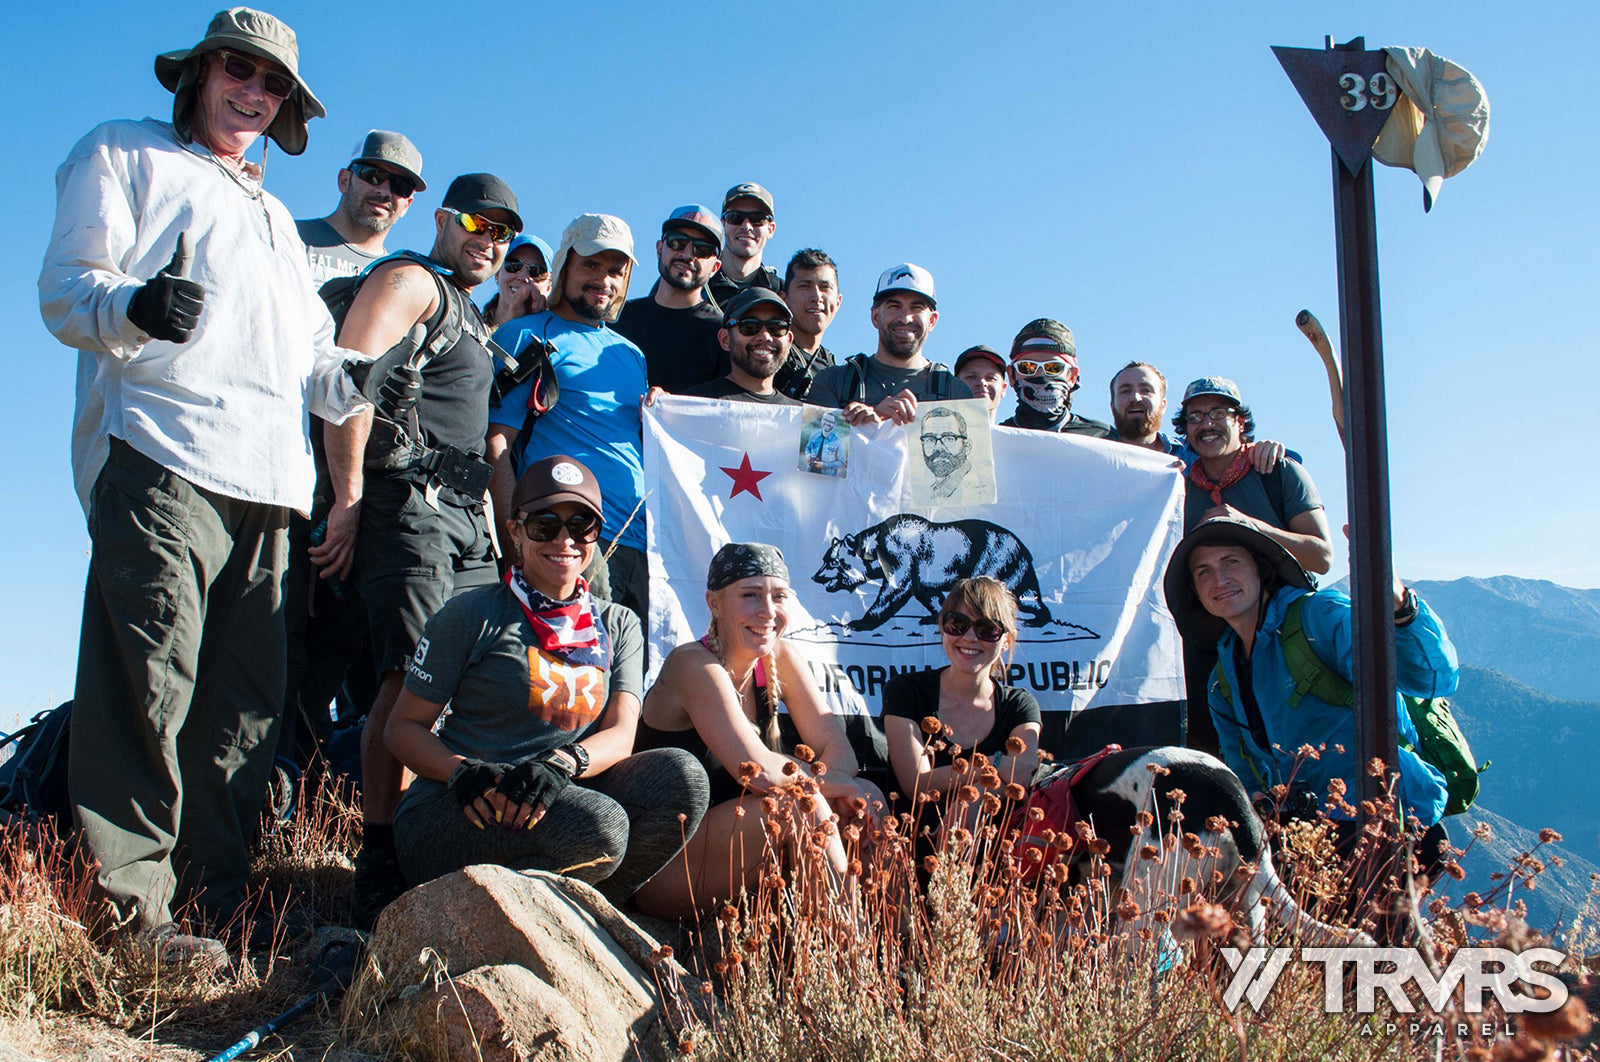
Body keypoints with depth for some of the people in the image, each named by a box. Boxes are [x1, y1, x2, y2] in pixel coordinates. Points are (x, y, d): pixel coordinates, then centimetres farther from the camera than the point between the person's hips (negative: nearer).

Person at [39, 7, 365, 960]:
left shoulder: (275, 219, 35)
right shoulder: (121, 156, 17)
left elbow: (315, 356, 28)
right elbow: (66, 289, 3)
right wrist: (134, 306, -19)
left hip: (268, 485, 6)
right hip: (158, 460, -6)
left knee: (249, 697, 0)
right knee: (152, 682, -15)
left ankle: (218, 896, 5)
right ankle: (132, 903, -11)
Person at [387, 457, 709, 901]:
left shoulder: (619, 626, 14)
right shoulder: (472, 615, 2)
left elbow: (620, 734, 1)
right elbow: (403, 727, 3)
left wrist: (562, 762, -23)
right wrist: (465, 772, -19)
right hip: (448, 815, -4)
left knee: (682, 774, -22)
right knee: (598, 824, -33)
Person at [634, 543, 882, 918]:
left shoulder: (781, 659, 3)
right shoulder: (693, 666, -19)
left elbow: (838, 749, -1)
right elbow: (759, 771, -27)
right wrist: (835, 785, -13)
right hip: (663, 869, -7)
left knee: (865, 801, -7)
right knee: (801, 805, -27)